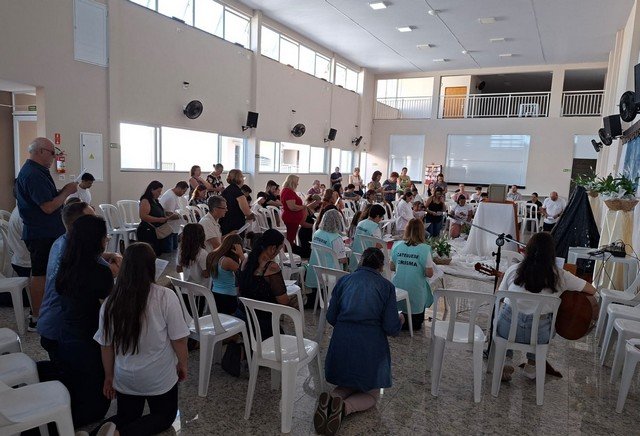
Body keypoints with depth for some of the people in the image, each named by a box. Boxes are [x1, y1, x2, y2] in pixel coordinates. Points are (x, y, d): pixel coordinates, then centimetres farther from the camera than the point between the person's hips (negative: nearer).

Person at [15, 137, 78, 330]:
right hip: (42, 234, -11)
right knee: (40, 274, -2)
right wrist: (67, 192, -12)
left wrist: (63, 191, 5)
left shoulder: (30, 171, 14)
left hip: (42, 232, 11)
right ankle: (37, 319, 9)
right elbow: (48, 207, -24)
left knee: (41, 273, 18)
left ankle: (38, 313, 30)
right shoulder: (34, 175, -21)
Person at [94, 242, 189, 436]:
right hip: (160, 377, -3)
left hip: (124, 378, 4)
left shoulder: (110, 303, -11)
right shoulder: (166, 297, -22)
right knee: (165, 415, 21)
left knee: (126, 417, 27)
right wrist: (182, 365, 4)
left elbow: (106, 346, -1)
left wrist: (109, 377, 15)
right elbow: (178, 339, -14)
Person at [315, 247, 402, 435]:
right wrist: (400, 320, 19)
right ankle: (345, 407, -12)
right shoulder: (386, 286, 0)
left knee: (347, 385, 26)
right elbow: (391, 328, -4)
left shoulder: (344, 281, 8)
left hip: (341, 342, 3)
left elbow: (331, 317, 9)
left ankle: (330, 399, -6)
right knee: (371, 394, 19)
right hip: (371, 345, -3)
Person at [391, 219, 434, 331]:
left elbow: (392, 267, 6)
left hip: (398, 289, 3)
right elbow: (429, 273, -10)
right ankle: (416, 322, 20)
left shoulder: (397, 246, -4)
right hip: (415, 291, -2)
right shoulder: (424, 249, -14)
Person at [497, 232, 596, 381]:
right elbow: (592, 290, 8)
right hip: (538, 334, 0)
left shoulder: (513, 270, -4)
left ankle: (506, 359, 18)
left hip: (507, 329, 0)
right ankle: (532, 364, 28)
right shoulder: (560, 276, -4)